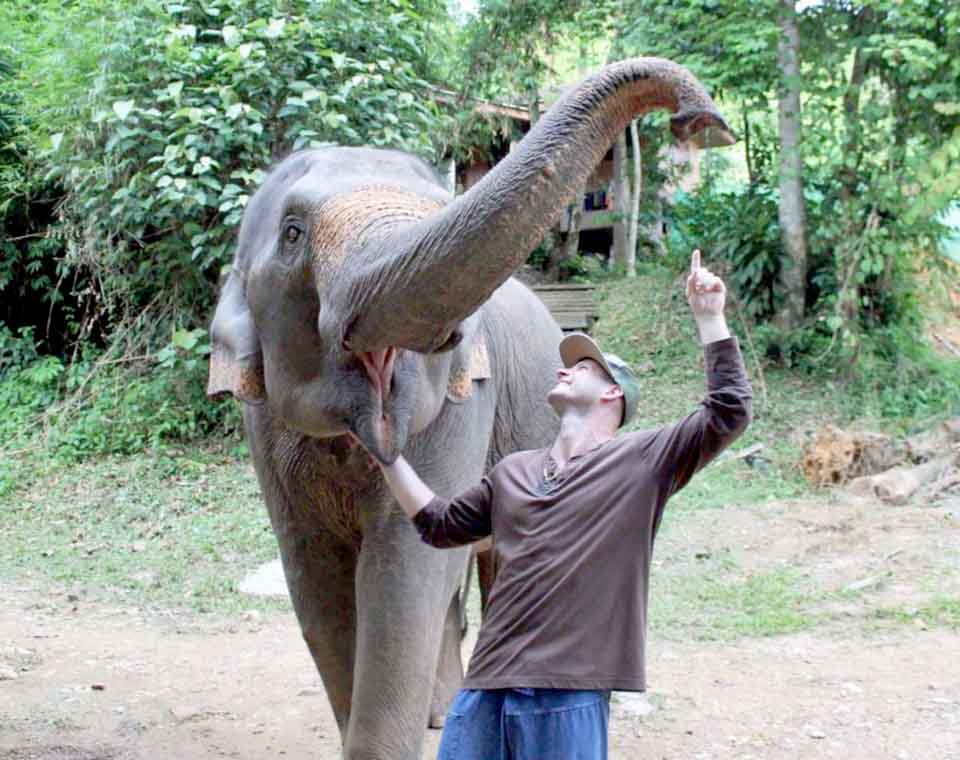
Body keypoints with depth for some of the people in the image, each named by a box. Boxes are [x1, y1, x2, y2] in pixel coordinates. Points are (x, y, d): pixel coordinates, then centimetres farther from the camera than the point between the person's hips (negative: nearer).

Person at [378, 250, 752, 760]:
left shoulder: (643, 461, 3)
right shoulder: (512, 472, 21)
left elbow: (729, 412, -6)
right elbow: (440, 525, 28)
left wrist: (708, 317, -7)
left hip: (569, 697, -5)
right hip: (487, 689, 5)